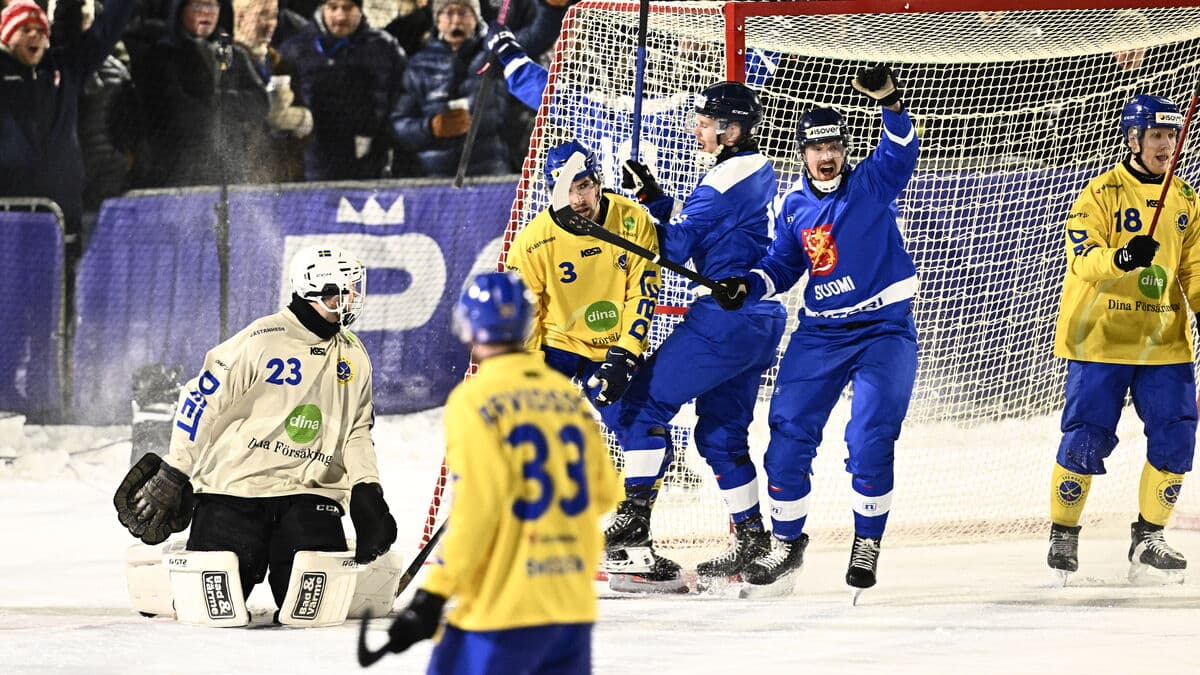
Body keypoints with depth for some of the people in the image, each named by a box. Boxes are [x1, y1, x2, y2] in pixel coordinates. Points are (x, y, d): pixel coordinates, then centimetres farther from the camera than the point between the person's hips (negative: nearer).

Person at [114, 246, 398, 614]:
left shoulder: (354, 358, 10)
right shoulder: (261, 339, -10)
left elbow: (357, 432, 17)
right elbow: (202, 400, -6)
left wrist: (367, 491, 1)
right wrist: (171, 476, -6)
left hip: (308, 492, 4)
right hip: (237, 486, -4)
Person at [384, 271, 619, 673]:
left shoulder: (474, 400, -9)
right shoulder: (568, 395, 9)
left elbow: (476, 506, -16)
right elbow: (602, 492, 16)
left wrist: (432, 596, -14)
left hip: (503, 607, -6)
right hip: (573, 603, 6)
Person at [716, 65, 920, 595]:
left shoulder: (871, 184, -4)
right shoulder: (793, 205, 7)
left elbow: (901, 152, -22)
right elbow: (783, 264, 14)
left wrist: (888, 101, -40)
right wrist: (749, 284, -7)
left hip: (885, 330, -4)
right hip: (820, 334, 4)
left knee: (870, 439, -13)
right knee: (789, 433, 1)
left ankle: (867, 542, 5)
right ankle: (786, 542, 17)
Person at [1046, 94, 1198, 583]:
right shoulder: (1102, 193, -6)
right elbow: (1082, 258, -16)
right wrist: (1121, 258, -35)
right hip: (1101, 337, -5)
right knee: (1086, 439, -6)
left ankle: (1148, 538, 12)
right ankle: (1063, 535, 10)